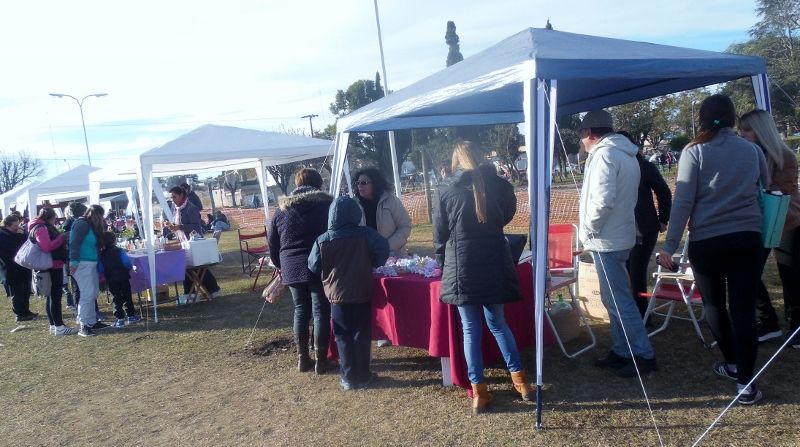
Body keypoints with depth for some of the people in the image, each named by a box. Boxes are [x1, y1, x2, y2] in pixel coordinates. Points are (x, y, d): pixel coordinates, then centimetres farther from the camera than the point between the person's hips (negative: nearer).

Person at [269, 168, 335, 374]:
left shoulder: (281, 210, 10)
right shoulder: (327, 205, 0)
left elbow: (272, 244, 13)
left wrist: (281, 266, 25)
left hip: (292, 269, 4)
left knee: (300, 311, 14)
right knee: (321, 312, 3)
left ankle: (303, 359, 19)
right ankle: (321, 360, 7)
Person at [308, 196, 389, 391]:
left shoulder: (322, 241, -7)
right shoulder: (365, 234, -9)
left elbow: (314, 267, -2)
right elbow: (383, 249, -15)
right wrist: (371, 265, 1)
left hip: (337, 295, 0)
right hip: (362, 294, 0)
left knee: (343, 336, 12)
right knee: (361, 334, 11)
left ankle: (349, 377, 14)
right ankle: (362, 376, 16)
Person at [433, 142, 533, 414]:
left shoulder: (446, 192, -5)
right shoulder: (500, 185, -1)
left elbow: (439, 236, 1)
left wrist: (443, 266, 15)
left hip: (460, 269, -2)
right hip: (494, 266, 2)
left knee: (470, 329, 7)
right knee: (497, 323, 19)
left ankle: (478, 391, 12)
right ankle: (519, 379, 22)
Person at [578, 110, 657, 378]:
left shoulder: (603, 154, -16)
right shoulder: (626, 154, 15)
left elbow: (602, 199, -28)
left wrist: (589, 228, -14)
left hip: (606, 240, -10)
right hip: (620, 235, 10)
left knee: (618, 301, -3)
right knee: (615, 298, 16)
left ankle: (644, 355, 5)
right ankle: (621, 351, 25)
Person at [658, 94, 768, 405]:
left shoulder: (694, 151, -4)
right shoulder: (753, 150, 7)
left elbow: (683, 201, -9)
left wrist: (670, 246, -8)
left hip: (706, 241, -2)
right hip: (748, 238, 3)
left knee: (714, 305, 16)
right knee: (743, 308, 2)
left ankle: (732, 363, 31)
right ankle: (745, 382, -1)